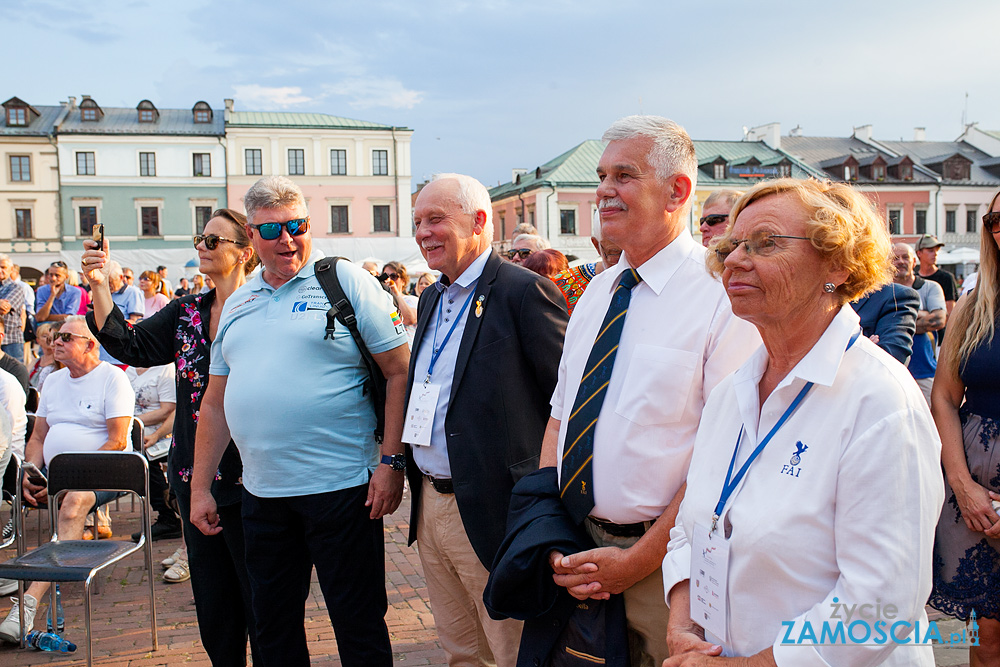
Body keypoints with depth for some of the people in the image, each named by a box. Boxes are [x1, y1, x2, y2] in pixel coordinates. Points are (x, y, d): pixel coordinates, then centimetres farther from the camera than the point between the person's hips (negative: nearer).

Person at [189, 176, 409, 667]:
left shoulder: (347, 282, -3)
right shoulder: (237, 304, 14)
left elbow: (399, 372, -7)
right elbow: (216, 402, 17)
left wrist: (391, 461, -14)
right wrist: (200, 487, 14)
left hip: (340, 486, -5)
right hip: (261, 493, 6)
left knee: (359, 627, 5)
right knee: (273, 627, 17)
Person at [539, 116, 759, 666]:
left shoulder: (723, 296, -15)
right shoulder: (597, 291, 8)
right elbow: (559, 417, 9)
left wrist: (637, 560, -18)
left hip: (664, 561, -6)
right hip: (575, 553, 6)